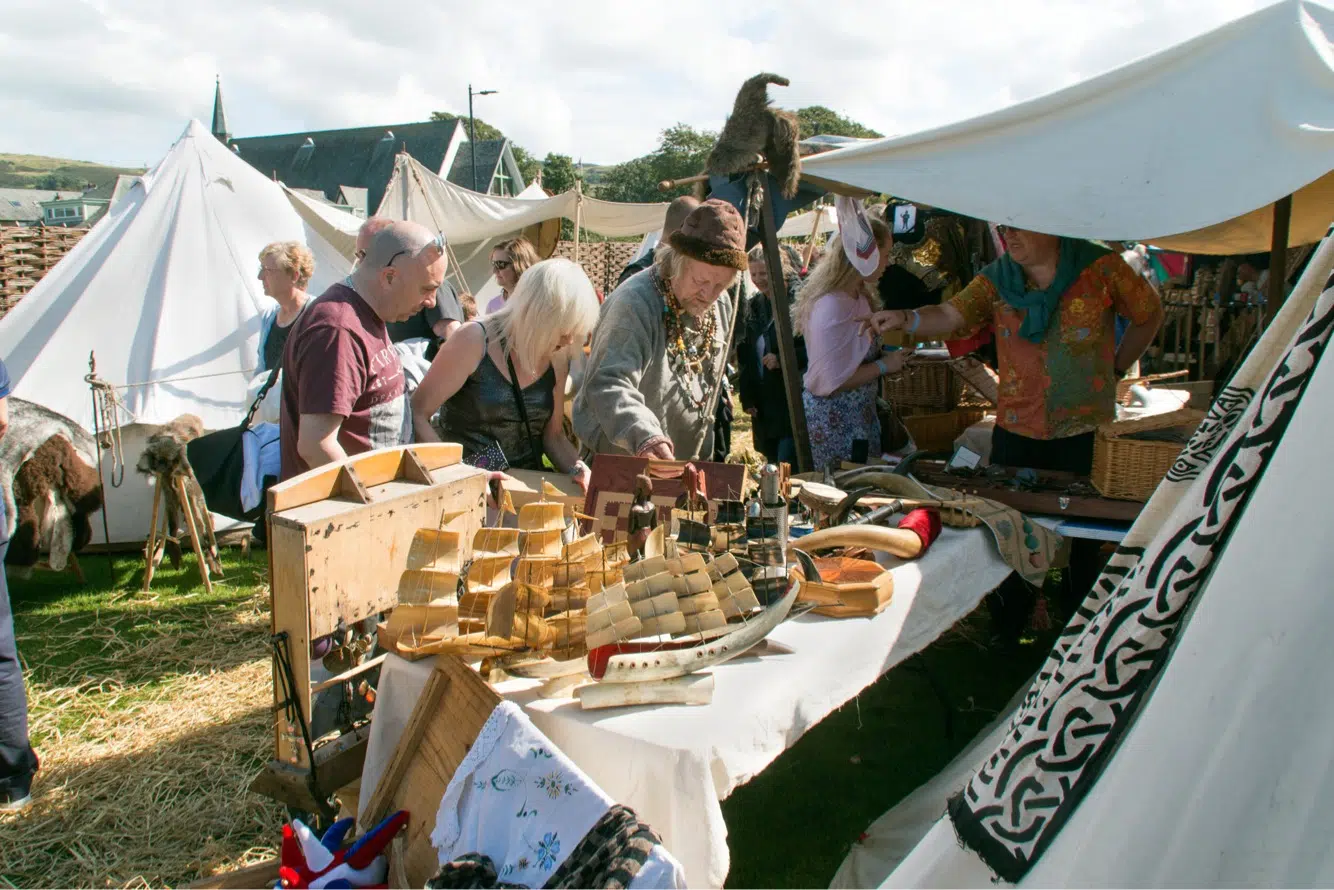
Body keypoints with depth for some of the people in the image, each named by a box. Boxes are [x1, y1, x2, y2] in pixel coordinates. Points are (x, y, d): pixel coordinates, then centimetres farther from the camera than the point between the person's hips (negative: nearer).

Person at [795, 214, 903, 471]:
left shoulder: (861, 296, 7)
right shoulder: (831, 306, -24)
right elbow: (829, 382, -25)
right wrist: (883, 366, -15)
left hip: (861, 415, 10)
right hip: (832, 422, -10)